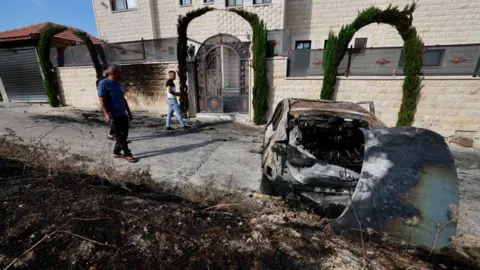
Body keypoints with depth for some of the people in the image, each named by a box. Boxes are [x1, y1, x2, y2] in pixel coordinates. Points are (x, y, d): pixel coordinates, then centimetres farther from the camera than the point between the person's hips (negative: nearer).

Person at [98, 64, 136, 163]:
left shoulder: (117, 83, 15)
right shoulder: (103, 83, -9)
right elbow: (102, 100, -15)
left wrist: (128, 111, 20)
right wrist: (106, 114, -25)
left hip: (123, 114, 8)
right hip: (114, 115, -8)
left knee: (124, 134, 11)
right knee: (120, 136, -1)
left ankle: (116, 152, 25)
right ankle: (127, 154, 7)